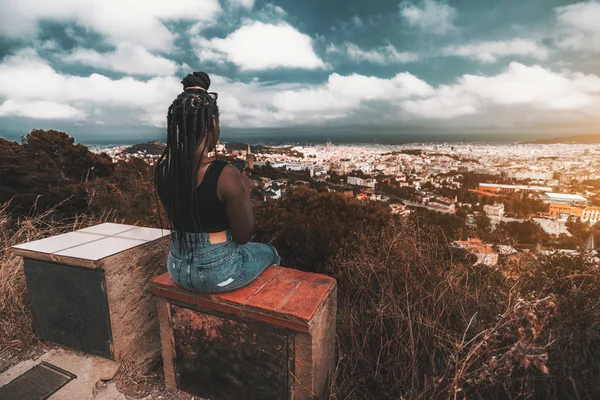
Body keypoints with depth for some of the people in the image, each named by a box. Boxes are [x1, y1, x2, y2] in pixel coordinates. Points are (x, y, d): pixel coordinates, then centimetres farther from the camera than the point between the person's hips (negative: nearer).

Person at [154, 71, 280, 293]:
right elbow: (243, 237, -15)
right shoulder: (225, 174, -26)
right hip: (218, 272, -6)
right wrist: (246, 192, -3)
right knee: (270, 252, 25)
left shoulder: (162, 168, -6)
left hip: (178, 268, 6)